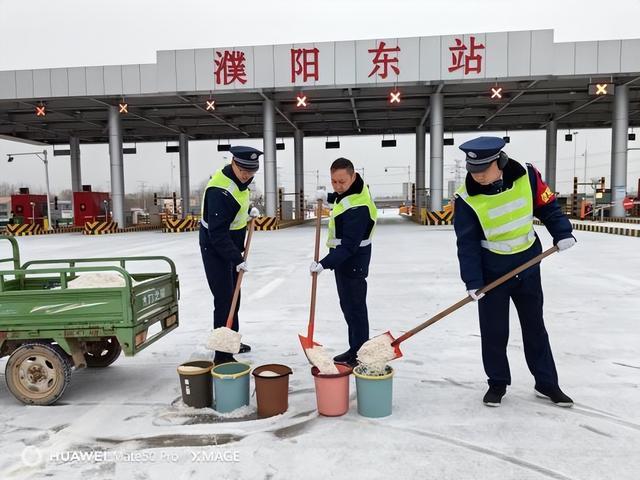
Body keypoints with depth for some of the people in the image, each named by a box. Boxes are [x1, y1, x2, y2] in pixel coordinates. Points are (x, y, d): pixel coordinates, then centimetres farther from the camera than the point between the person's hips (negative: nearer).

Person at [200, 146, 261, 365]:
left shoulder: (239, 178, 0)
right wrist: (237, 259, -30)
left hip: (231, 247, 9)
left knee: (233, 296, 19)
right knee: (224, 300, -9)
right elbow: (217, 233, -30)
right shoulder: (220, 190, -28)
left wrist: (249, 209, 3)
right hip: (215, 250, -9)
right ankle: (222, 354, -1)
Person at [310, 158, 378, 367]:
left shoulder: (357, 208, -30)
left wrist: (324, 264, -37)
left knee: (354, 307, -2)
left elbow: (349, 246, -32)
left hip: (353, 260, -10)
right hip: (344, 256, 10)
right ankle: (355, 349, 30)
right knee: (347, 305, 17)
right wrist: (328, 197, 13)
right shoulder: (351, 189, 0)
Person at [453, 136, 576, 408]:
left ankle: (546, 383, 29)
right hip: (492, 271, -2)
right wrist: (472, 281, -19)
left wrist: (562, 233, -7)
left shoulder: (527, 176, -14)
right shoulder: (466, 198, -19)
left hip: (528, 265, 2)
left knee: (534, 326, 14)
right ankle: (497, 382, 24)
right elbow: (467, 243, -16)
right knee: (493, 330, 5)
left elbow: (547, 205, 2)